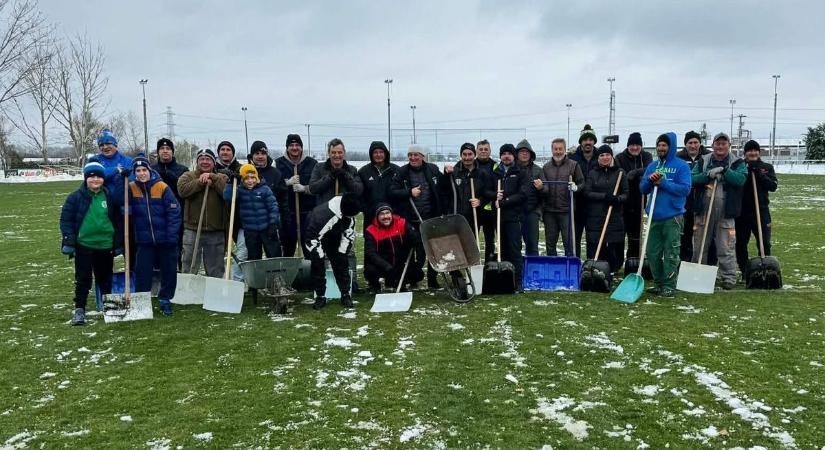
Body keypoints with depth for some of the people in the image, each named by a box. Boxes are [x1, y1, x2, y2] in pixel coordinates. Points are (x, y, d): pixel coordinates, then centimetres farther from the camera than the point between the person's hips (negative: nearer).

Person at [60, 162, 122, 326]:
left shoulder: (109, 197, 4)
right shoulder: (76, 197, -3)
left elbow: (118, 221, 9)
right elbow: (66, 219, -2)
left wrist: (118, 244, 7)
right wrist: (69, 241, -9)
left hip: (105, 246, 2)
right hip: (83, 245, -2)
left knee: (105, 279, 14)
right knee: (83, 279, 1)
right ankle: (79, 310, 9)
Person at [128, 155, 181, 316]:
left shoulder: (162, 187, -10)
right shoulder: (131, 188, 0)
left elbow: (174, 212, -10)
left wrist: (172, 236, -14)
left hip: (165, 240, -1)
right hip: (144, 240, 2)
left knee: (169, 271, 9)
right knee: (142, 272, 4)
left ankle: (165, 299, 26)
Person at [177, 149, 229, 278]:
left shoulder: (222, 178, 11)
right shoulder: (188, 176, 9)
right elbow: (182, 189, -11)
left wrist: (213, 178, -12)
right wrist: (201, 182, -14)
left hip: (216, 231, 1)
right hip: (192, 230, -1)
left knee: (216, 271, 10)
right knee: (189, 268, 3)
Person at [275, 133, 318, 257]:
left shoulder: (312, 163, 6)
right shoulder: (278, 163, 7)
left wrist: (304, 188, -15)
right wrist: (288, 182, -13)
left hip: (308, 213, 0)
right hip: (286, 213, 1)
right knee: (287, 250, 5)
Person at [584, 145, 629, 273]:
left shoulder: (620, 172, 9)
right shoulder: (593, 173, 11)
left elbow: (626, 194, 6)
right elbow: (587, 192, 1)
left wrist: (618, 199, -17)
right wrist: (604, 196, -13)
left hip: (615, 217, 0)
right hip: (595, 217, 0)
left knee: (614, 247, -3)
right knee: (594, 246, -4)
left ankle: (612, 271, 10)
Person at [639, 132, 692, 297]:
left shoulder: (681, 166, -2)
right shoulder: (652, 166, 14)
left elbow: (685, 189, -12)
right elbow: (642, 189, 12)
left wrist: (662, 183, -15)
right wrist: (649, 180, -9)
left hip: (672, 216, -5)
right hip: (655, 216, 5)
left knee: (671, 253, -3)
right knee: (653, 253, 8)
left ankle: (669, 285, 3)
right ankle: (658, 283, 20)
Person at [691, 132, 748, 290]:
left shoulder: (738, 163, 5)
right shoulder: (703, 161, 11)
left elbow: (741, 179, -13)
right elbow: (692, 179, -1)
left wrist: (723, 170, -20)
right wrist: (708, 175, -16)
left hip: (725, 212, -2)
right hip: (703, 210, 2)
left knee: (726, 248, -2)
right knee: (699, 246, 10)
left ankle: (729, 278, 6)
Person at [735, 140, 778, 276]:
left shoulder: (767, 167, 7)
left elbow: (773, 186, -6)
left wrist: (759, 174, -12)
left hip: (761, 210, 0)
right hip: (742, 211, 0)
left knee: (765, 243, -3)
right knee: (741, 243, 6)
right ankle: (744, 272, 18)